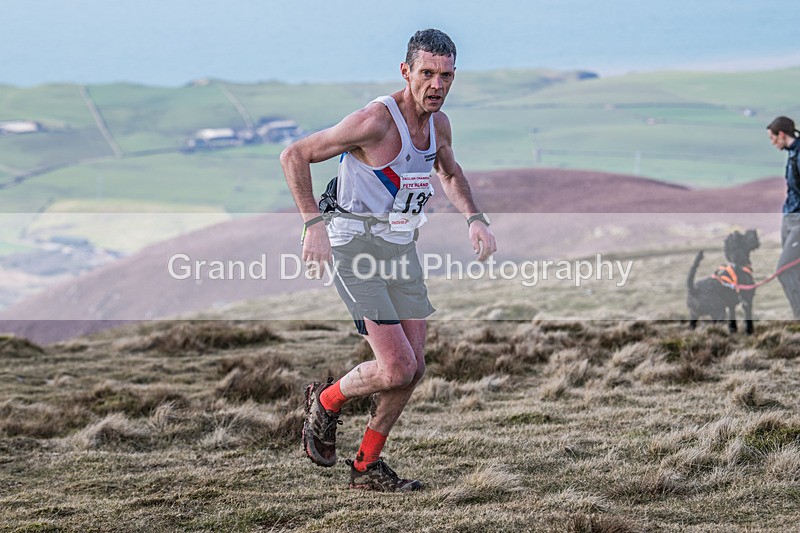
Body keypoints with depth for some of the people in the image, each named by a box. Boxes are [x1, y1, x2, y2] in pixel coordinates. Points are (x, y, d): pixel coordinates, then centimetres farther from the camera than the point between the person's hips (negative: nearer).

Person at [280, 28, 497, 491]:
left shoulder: (439, 124, 2)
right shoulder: (375, 121, -22)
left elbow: (449, 172, 27)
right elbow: (294, 156, -18)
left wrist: (474, 218, 12)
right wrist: (314, 222, -25)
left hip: (402, 249, 8)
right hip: (354, 245, -8)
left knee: (414, 368, 4)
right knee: (397, 368, -15)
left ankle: (367, 466, 20)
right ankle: (326, 401, 14)